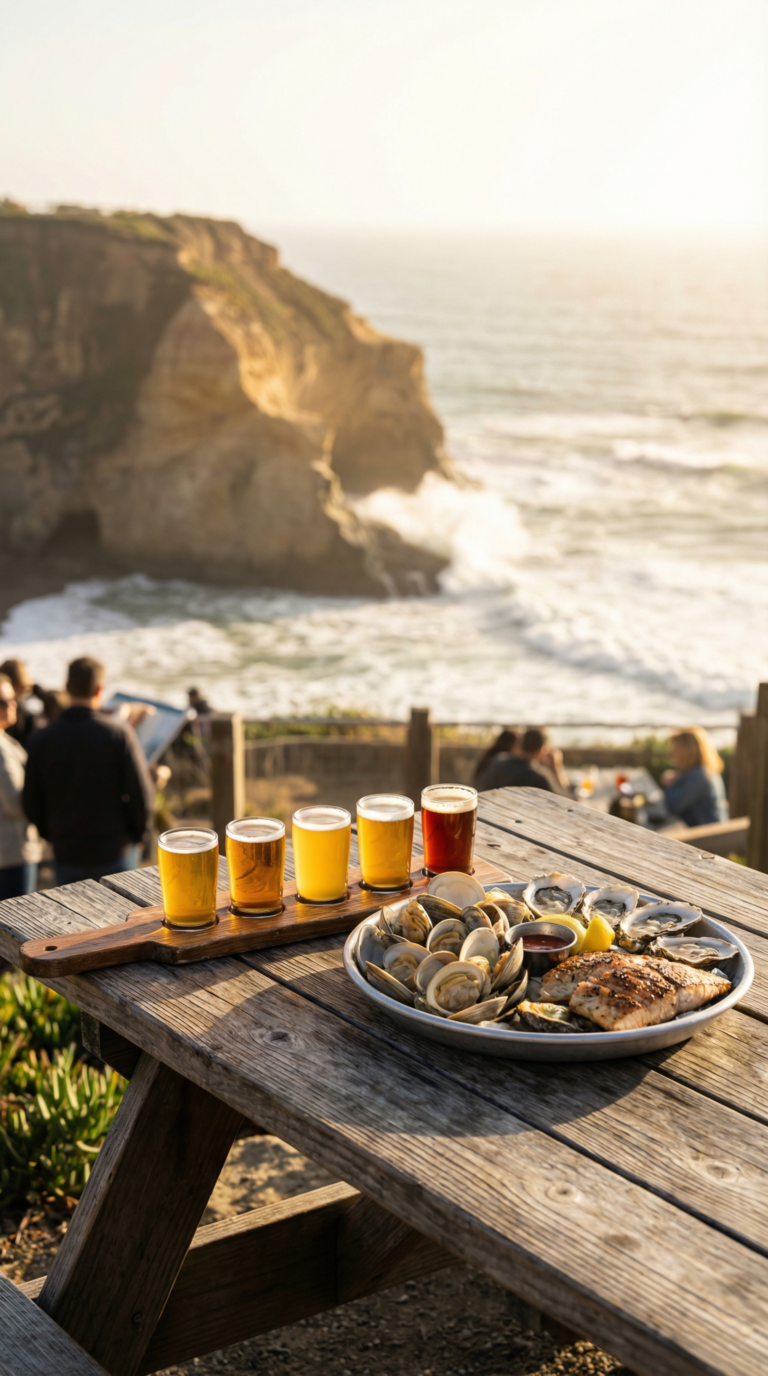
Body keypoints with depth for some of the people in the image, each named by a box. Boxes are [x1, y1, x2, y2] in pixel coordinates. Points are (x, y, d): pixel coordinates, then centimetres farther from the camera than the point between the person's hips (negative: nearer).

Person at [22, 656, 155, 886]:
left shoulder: (42, 739, -6)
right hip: (116, 850, -2)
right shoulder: (118, 733, -12)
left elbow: (31, 803, 0)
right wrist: (137, 835, 7)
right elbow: (141, 794, -10)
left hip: (67, 853, 2)